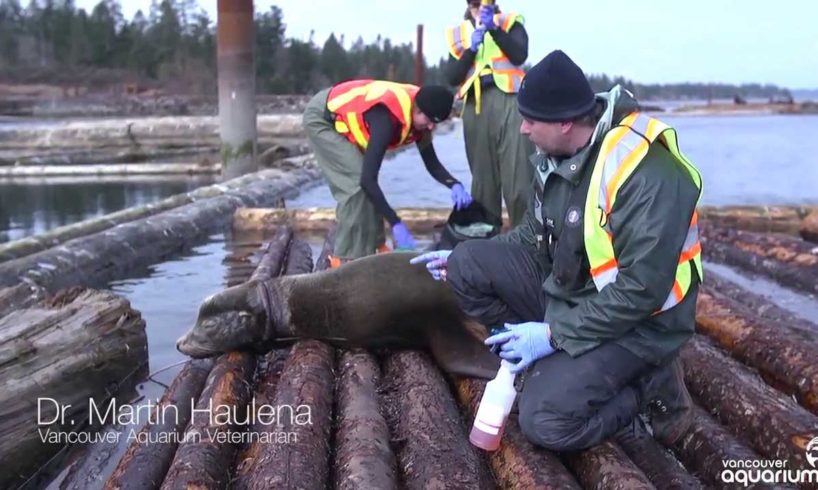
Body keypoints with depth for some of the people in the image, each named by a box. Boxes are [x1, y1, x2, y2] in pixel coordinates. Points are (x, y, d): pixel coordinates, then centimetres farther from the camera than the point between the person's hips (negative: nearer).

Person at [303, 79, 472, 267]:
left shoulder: (419, 115, -12)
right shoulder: (388, 118, -38)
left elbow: (432, 164, -2)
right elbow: (367, 179, -40)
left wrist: (455, 185, -22)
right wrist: (396, 224, -40)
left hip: (344, 116, 9)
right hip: (321, 118, -9)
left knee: (367, 187, 4)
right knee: (357, 183, -18)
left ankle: (373, 248, 11)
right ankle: (345, 259, -12)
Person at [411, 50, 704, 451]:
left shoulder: (648, 177, -28)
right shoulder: (558, 157, -1)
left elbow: (642, 290, -29)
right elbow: (535, 237, 14)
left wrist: (555, 333, -24)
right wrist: (464, 261, 6)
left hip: (631, 324, -8)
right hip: (565, 291, 8)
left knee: (546, 420, -23)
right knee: (468, 265, -6)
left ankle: (652, 387, 1)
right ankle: (555, 363, -1)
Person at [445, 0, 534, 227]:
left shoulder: (510, 23, 12)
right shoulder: (458, 33, 17)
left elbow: (520, 55, -7)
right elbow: (452, 77, 5)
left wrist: (494, 28, -14)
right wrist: (471, 49, -6)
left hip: (509, 101, -2)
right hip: (475, 107, 3)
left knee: (518, 178, -10)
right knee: (482, 180, 5)